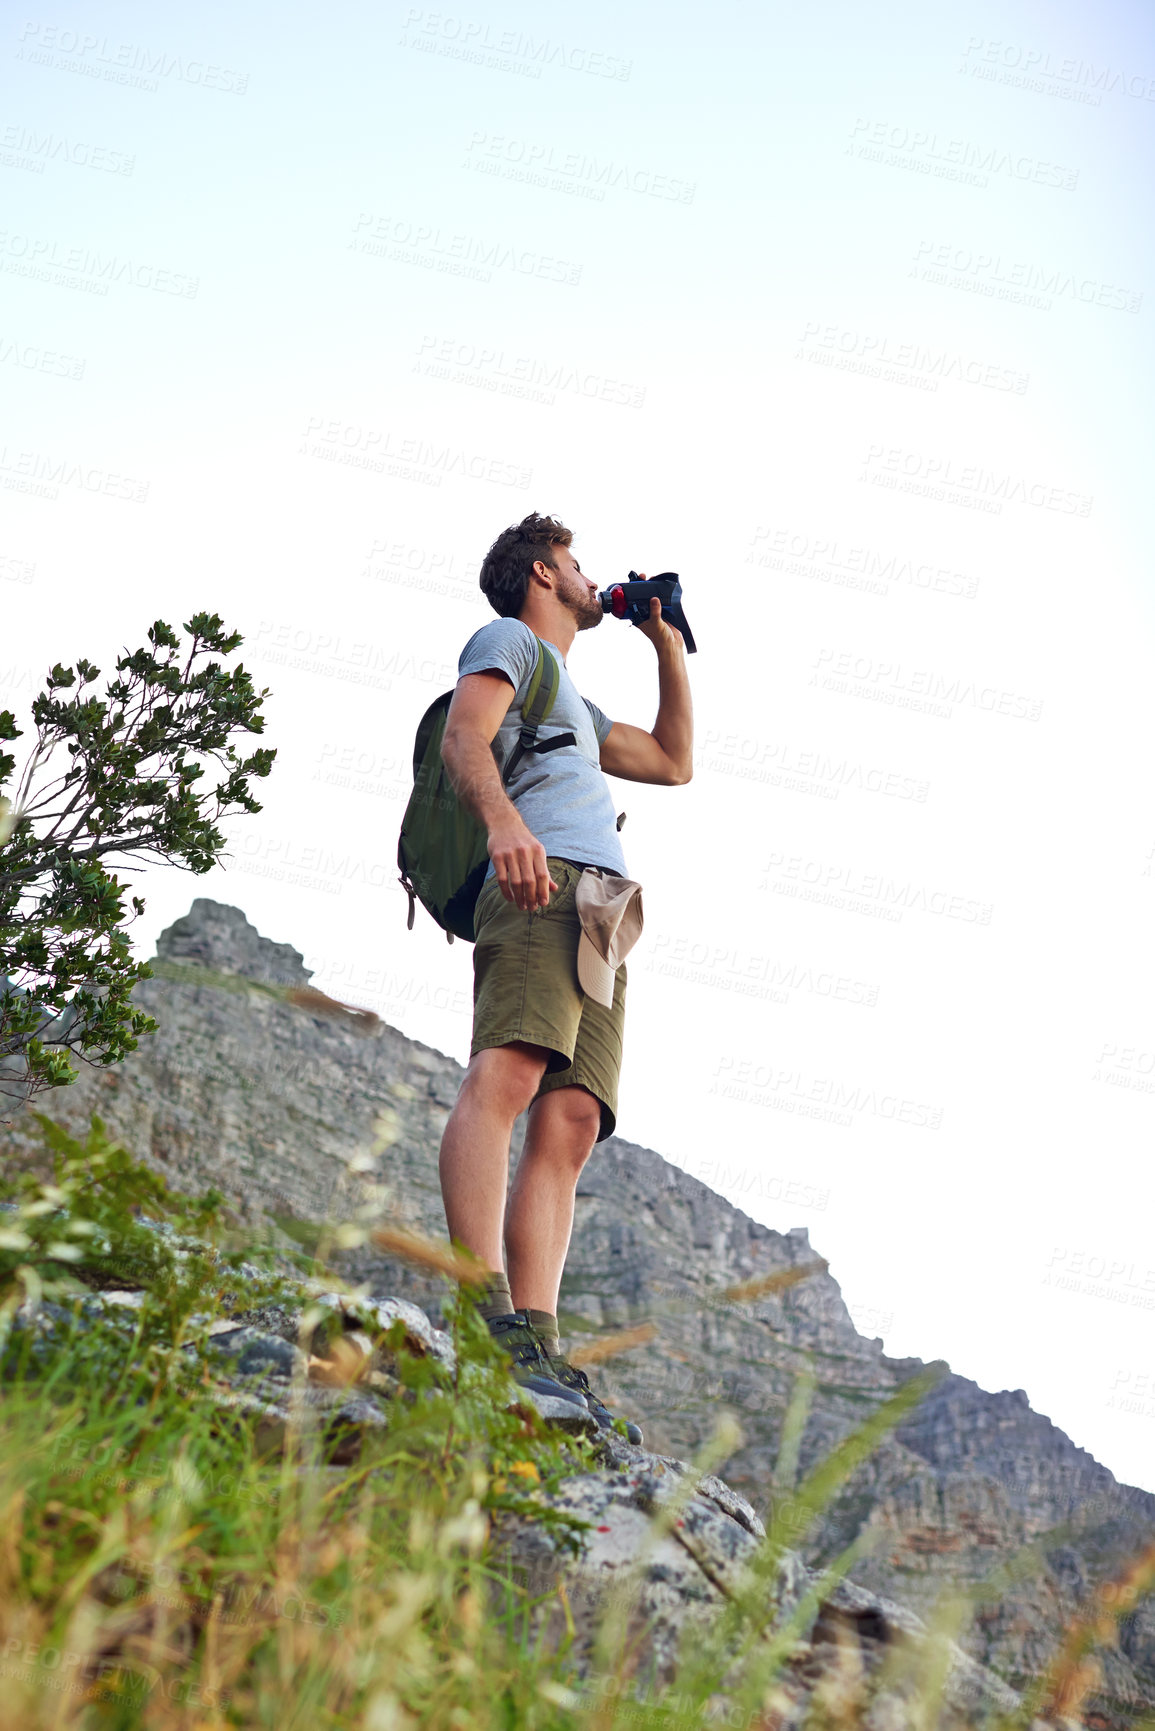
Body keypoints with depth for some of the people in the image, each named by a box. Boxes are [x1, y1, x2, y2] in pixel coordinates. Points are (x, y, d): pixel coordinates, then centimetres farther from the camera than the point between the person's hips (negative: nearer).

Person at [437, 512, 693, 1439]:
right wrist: (503, 820, -25)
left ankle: (536, 1347, -20)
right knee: (507, 1073, -27)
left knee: (570, 1125, -10)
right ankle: (489, 1311, -40)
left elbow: (675, 762, 48)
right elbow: (464, 740, -3)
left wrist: (670, 648, 47)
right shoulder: (507, 641, 17)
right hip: (545, 881, -8)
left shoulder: (574, 702, 42)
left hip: (599, 918, 8)